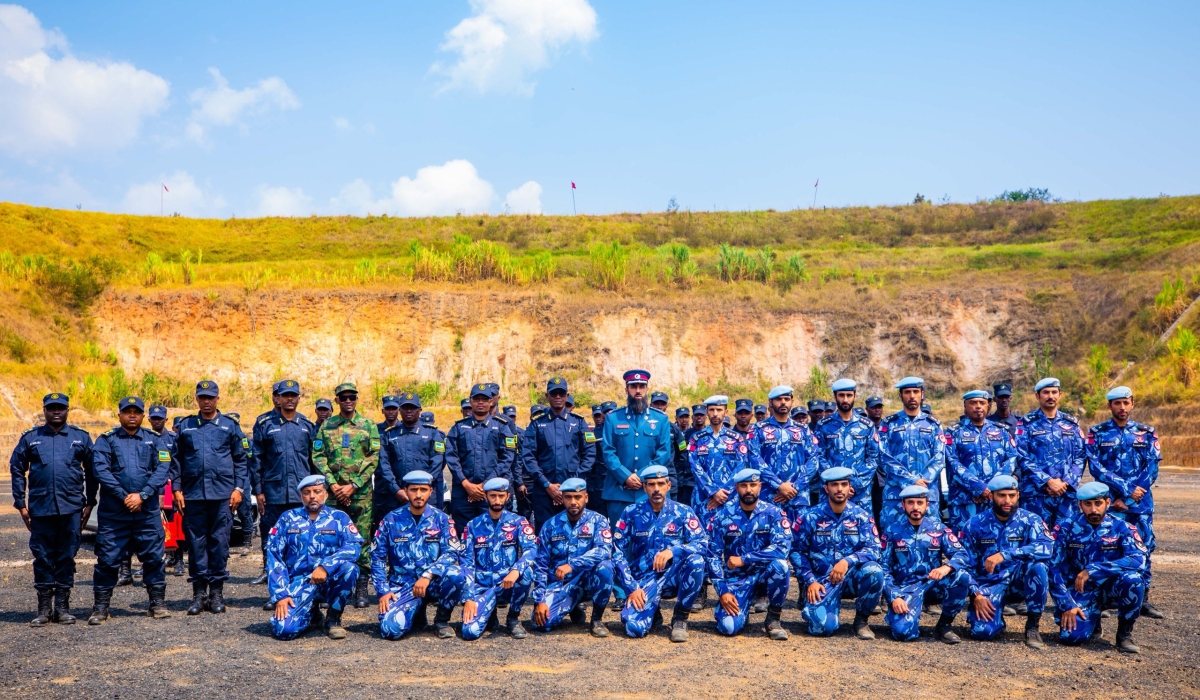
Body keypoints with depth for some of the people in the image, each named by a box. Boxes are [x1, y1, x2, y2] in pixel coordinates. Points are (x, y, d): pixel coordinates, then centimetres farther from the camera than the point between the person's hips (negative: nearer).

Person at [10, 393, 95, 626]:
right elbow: (17, 469, 9)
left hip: (71, 508, 0)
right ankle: (44, 609, 13)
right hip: (40, 509, 0)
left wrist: (89, 502, 5)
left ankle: (62, 607, 13)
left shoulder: (81, 438, 7)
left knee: (67, 558, 5)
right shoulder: (30, 438, 8)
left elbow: (92, 471, 10)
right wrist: (21, 504, 4)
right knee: (42, 558, 4)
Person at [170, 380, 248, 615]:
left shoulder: (229, 426, 7)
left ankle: (217, 592, 8)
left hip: (223, 494, -1)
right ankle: (199, 593, 9)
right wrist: (176, 489, 3)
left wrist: (238, 488, -1)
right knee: (196, 543, 2)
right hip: (193, 495, 1)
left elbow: (241, 459, 7)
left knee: (220, 542, 0)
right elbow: (176, 460, 12)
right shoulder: (185, 426, 11)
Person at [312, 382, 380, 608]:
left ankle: (361, 589, 6)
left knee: (362, 540, -1)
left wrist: (353, 486, -10)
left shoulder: (368, 425, 5)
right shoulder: (326, 426, 10)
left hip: (361, 493, -1)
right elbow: (318, 456, 4)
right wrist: (332, 484, -9)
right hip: (333, 493, 2)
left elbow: (374, 459, -2)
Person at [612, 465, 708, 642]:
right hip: (644, 580, 0)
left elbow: (702, 544, -13)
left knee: (696, 560, -31)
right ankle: (652, 610, 14)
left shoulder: (683, 512, -1)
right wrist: (632, 588, -11)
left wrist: (672, 551, -29)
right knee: (634, 627, -25)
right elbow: (618, 553, -2)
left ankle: (680, 618, -11)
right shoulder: (631, 513, -1)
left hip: (674, 576, 0)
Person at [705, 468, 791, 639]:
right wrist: (722, 591, -14)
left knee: (779, 565, -35)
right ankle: (741, 610, 16)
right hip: (736, 577, 0)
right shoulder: (722, 515, -5)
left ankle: (773, 618, -10)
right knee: (728, 626, -23)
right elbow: (713, 556, -5)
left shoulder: (773, 513, -7)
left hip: (764, 573, 0)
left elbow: (782, 548, -20)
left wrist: (743, 559, -22)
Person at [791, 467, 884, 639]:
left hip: (852, 577, 2)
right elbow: (797, 551, 0)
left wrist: (847, 561, -28)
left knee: (874, 571, -32)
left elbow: (873, 549, -11)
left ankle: (861, 620, -6)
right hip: (822, 581, -1)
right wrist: (810, 581, -11)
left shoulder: (861, 516, 0)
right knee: (822, 626, -26)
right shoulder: (811, 517, -1)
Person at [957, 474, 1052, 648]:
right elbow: (967, 565, 0)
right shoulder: (975, 524, -4)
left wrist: (1005, 555, -37)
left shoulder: (1030, 520, -7)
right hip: (989, 581, 0)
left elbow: (1045, 548, -27)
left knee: (1039, 565, -33)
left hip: (1020, 577, 0)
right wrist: (976, 594, -15)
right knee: (982, 631, -24)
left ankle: (1033, 625, -13)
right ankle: (996, 618, 16)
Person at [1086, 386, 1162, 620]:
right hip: (1109, 501, -2)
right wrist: (1125, 488, -15)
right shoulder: (1097, 433, 5)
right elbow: (1095, 467, -5)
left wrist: (1127, 498, -8)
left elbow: (1152, 469, 2)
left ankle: (1143, 599, 9)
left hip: (1141, 502, 2)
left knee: (1143, 548, 0)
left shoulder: (1147, 433, 10)